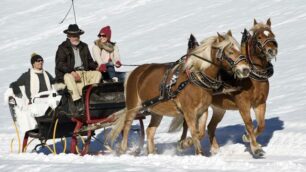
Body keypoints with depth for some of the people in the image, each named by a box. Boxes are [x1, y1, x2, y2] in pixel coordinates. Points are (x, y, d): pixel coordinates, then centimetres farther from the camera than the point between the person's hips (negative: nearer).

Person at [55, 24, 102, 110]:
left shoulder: (84, 46, 20)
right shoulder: (63, 48, 1)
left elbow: (89, 61, 22)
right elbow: (59, 64, -10)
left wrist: (96, 67, -2)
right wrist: (71, 72, -25)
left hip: (84, 72, 5)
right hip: (68, 73, -5)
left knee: (97, 73, -16)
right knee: (68, 77, -38)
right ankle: (77, 102, -46)